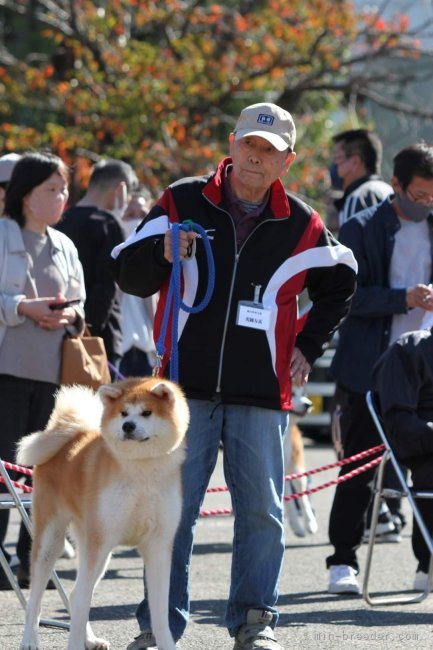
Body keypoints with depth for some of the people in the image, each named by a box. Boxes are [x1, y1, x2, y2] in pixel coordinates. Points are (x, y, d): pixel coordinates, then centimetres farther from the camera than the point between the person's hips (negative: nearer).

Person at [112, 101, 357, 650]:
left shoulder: (300, 225, 7)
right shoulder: (182, 203, 4)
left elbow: (338, 284, 24)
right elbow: (128, 274, 4)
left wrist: (308, 347, 14)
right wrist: (163, 254, -17)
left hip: (261, 393, 1)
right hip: (187, 386, -1)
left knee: (261, 510, 2)